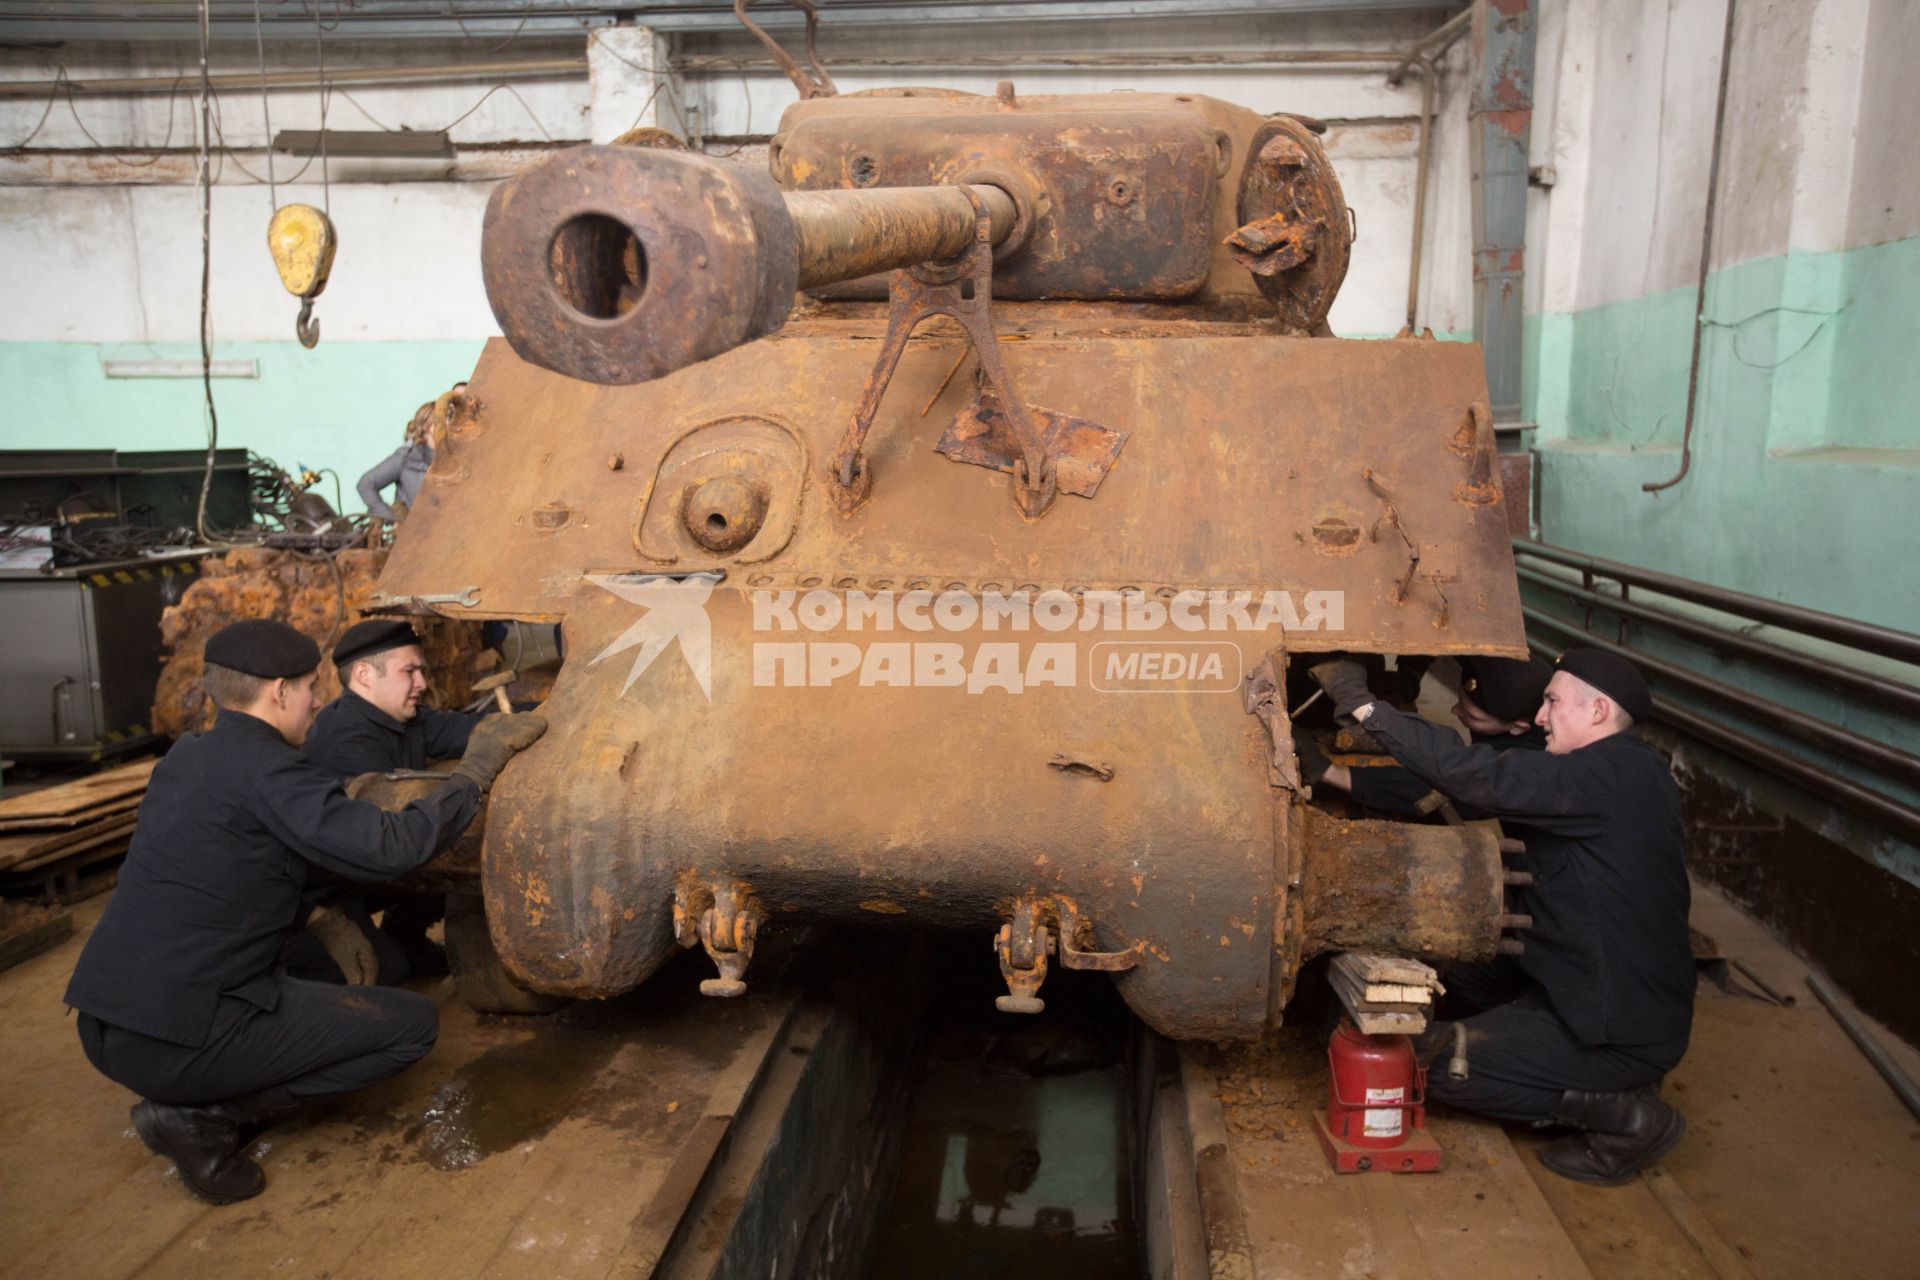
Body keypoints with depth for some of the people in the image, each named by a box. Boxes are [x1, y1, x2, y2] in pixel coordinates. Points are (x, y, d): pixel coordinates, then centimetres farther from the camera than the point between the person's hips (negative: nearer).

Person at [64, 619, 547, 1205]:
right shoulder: (264, 767, -16)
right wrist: (475, 770, -13)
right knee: (414, 1023, -2)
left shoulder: (187, 756, 11)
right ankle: (203, 1115, -5)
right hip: (179, 1040, -9)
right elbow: (389, 847, -23)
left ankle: (187, 1096, 11)